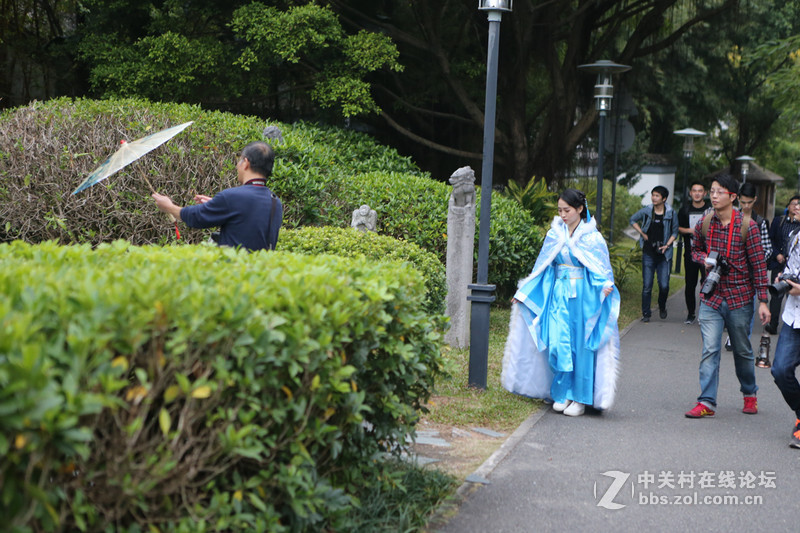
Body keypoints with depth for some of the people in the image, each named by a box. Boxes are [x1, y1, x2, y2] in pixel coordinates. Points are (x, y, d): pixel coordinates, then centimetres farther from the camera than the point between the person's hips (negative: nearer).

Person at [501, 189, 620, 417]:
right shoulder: (555, 234, 7)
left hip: (583, 296, -3)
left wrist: (606, 285, -26)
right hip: (558, 295, 3)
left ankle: (581, 397, 10)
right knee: (558, 343, -3)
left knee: (581, 345, 0)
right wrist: (523, 293, 13)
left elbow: (602, 269, -4)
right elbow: (542, 267, 14)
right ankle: (562, 393, 10)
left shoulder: (592, 237, -3)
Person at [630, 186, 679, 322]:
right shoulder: (646, 211, 1)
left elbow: (675, 232, 8)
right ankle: (645, 314, 10)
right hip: (648, 254, 1)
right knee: (647, 286, 0)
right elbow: (632, 220, 17)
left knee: (664, 285, -5)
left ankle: (662, 307, 24)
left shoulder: (671, 214, -1)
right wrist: (642, 233, 6)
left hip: (664, 255, -1)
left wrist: (667, 245, -6)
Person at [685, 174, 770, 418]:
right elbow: (695, 249, 18)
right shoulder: (704, 223, 0)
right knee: (709, 349, -6)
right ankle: (707, 401, -4)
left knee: (742, 350, 13)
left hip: (739, 297, -2)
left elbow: (758, 264, -7)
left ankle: (750, 394, 34)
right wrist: (704, 259, -6)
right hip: (711, 297, 2)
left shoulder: (747, 226, -10)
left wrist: (763, 301, -8)